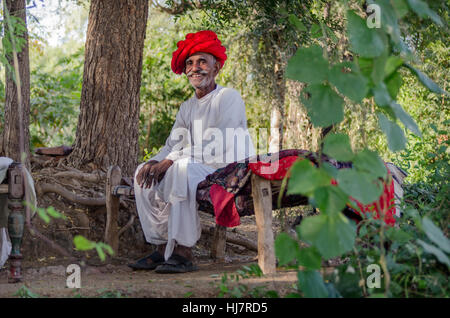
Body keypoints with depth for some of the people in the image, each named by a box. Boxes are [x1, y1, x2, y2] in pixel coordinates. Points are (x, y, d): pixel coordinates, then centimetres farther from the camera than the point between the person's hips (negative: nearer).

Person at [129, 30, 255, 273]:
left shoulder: (229, 98, -7)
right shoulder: (187, 107, 19)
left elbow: (216, 146, -18)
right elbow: (173, 145, 13)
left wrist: (170, 162, -20)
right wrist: (155, 162, -11)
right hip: (196, 169, 8)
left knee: (182, 169, -34)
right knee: (144, 173, -5)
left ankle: (183, 253, -34)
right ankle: (162, 248, -10)